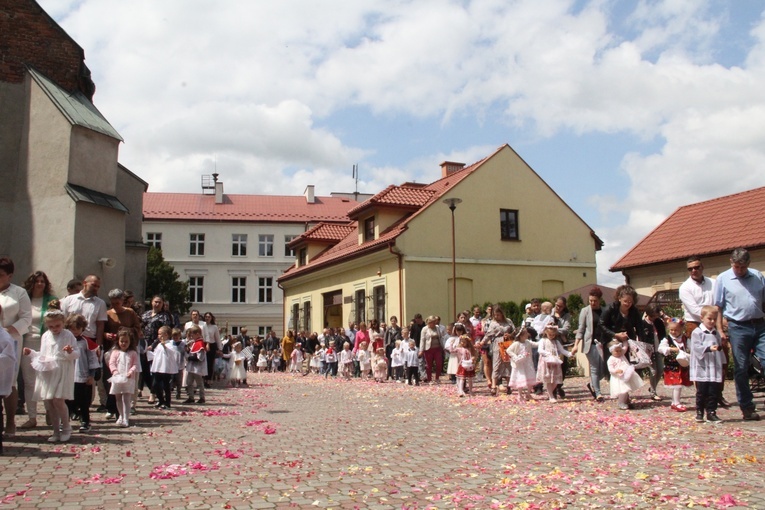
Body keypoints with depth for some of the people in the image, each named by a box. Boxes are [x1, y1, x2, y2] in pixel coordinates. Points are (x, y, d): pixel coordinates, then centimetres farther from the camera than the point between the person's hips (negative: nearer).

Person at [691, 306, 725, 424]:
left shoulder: (716, 334, 14)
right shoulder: (697, 332, -5)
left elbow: (720, 349, 22)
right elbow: (696, 348, -15)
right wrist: (709, 348, -26)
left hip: (715, 370, 5)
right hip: (702, 370, -5)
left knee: (714, 393, 3)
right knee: (701, 392, 3)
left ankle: (711, 413, 9)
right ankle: (699, 412, 16)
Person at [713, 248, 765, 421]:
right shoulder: (722, 279, 0)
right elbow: (718, 307, 0)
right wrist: (720, 330, -6)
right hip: (738, 328, -2)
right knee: (741, 369, 3)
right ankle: (746, 407, 12)